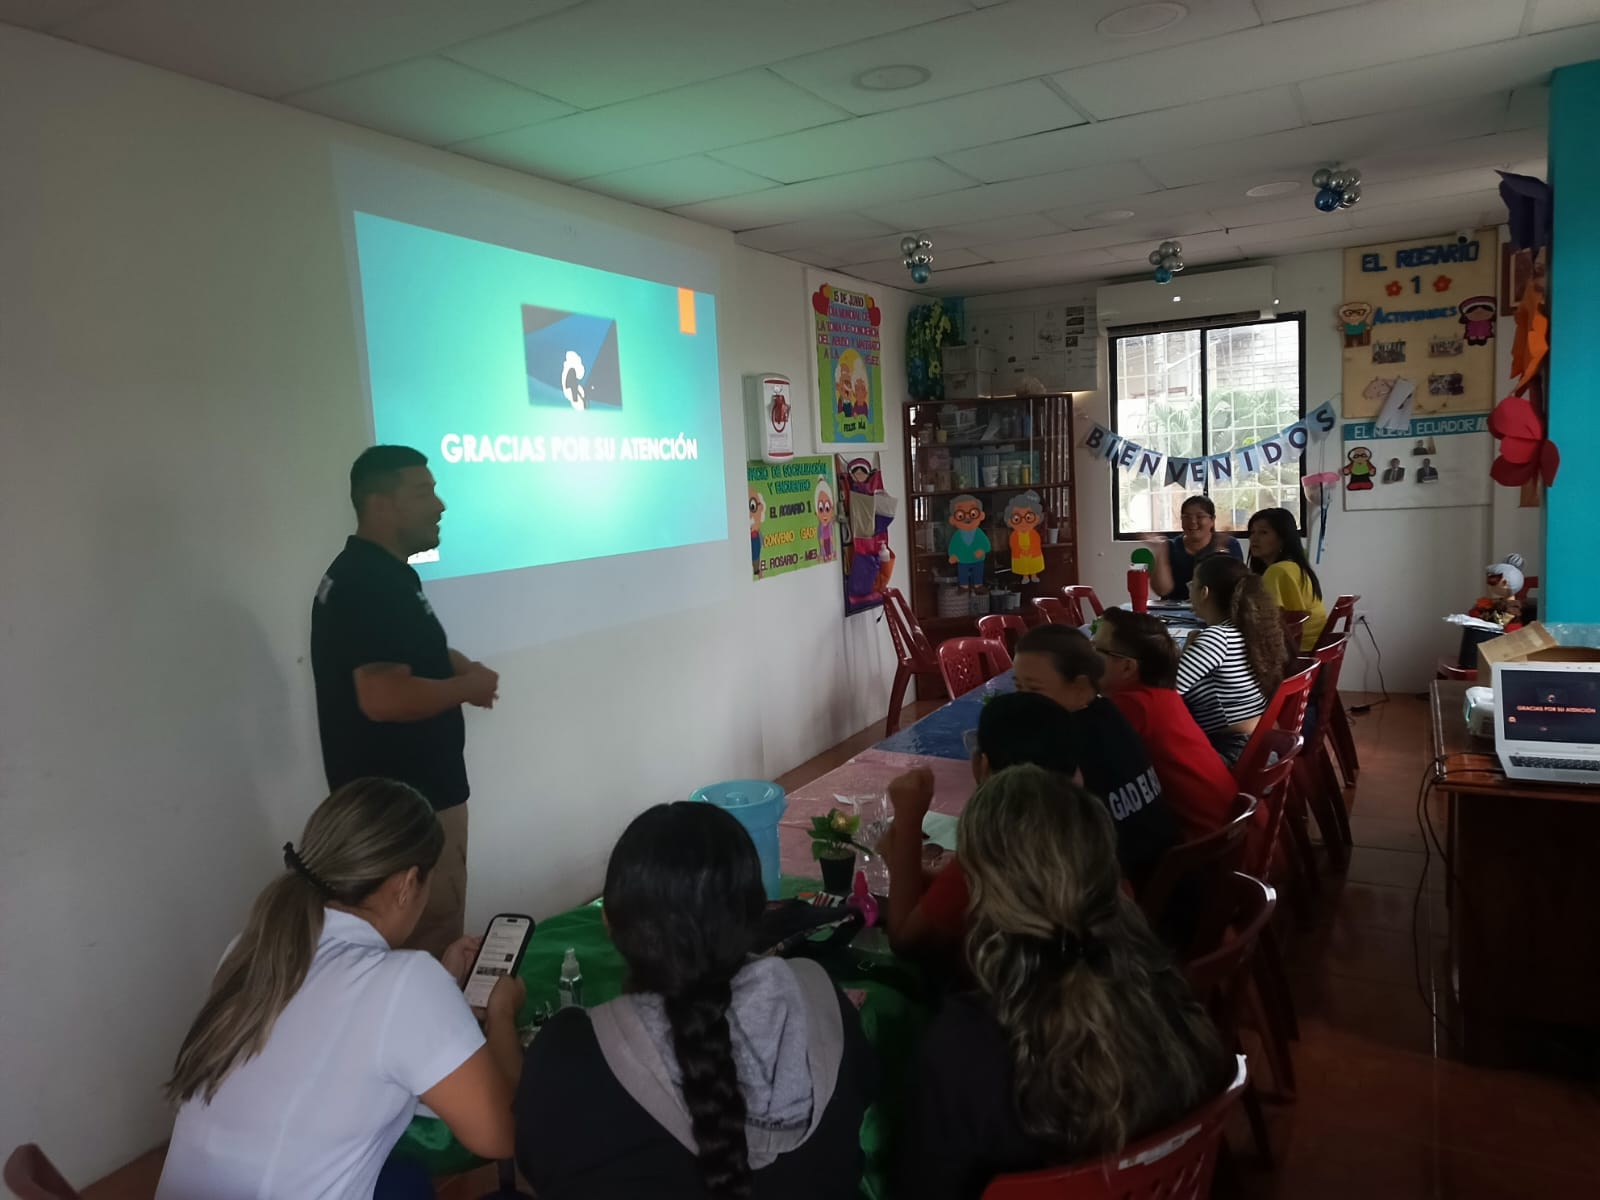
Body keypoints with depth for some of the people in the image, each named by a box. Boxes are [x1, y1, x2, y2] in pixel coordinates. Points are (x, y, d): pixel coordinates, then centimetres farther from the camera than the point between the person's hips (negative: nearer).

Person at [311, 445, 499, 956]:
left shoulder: (377, 573, 11)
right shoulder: (370, 583, -23)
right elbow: (385, 697, -33)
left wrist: (454, 664, 3)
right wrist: (468, 687, -17)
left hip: (407, 789, 10)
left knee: (417, 933, 22)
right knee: (433, 941, 2)